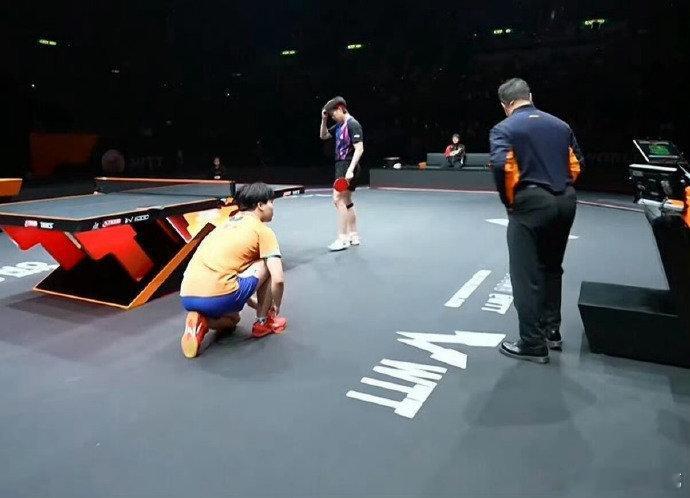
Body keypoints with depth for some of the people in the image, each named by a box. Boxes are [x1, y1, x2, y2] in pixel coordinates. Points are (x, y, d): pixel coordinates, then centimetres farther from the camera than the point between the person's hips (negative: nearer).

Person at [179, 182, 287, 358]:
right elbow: (278, 279, -6)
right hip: (218, 298, -8)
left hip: (187, 298, 8)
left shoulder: (225, 225, 25)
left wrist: (257, 304, 40)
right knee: (266, 265, 12)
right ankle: (263, 322, 19)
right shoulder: (263, 230, 3)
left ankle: (201, 322, 7)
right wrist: (275, 308, 15)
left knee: (232, 319, 38)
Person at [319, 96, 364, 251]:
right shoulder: (339, 125, 13)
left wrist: (350, 170, -28)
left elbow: (359, 149, -21)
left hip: (348, 168, -10)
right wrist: (324, 120, 8)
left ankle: (342, 238, -11)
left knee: (338, 199, -14)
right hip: (341, 167, 10)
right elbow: (323, 136, 25)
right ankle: (353, 236, 22)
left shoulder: (353, 124, -14)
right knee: (347, 202, 13)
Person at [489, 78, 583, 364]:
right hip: (565, 201, 6)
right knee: (551, 269, 19)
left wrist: (508, 200, -8)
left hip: (531, 203, -6)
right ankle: (551, 332, 29)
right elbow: (576, 163, 12)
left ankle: (533, 345, 6)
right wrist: (563, 191, 18)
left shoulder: (504, 129, -4)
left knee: (527, 276, 1)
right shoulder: (560, 125, 13)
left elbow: (500, 165, -20)